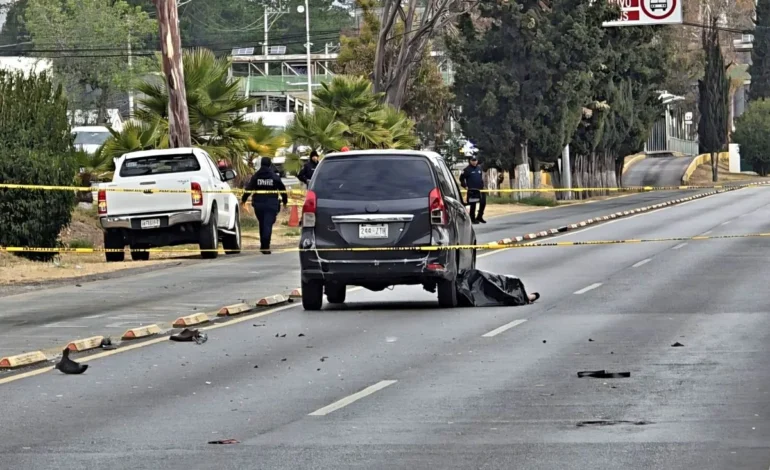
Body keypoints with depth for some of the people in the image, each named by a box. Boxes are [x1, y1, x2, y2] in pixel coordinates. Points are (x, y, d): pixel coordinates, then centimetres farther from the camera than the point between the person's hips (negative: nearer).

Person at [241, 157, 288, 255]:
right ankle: (265, 247, -18)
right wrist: (285, 201, 19)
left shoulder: (255, 177, 2)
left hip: (258, 204, 2)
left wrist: (243, 200, 13)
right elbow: (282, 189, 5)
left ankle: (263, 245, 24)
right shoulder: (275, 177, -1)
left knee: (262, 224, 18)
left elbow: (248, 189, 1)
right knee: (268, 225, -6)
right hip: (271, 205, -2)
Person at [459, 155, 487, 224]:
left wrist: (482, 185, 17)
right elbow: (461, 178, -1)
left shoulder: (480, 168, 12)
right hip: (472, 190, -6)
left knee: (483, 203, 4)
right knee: (473, 205, -3)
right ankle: (473, 219, 6)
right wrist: (465, 186, -7)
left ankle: (479, 217, 18)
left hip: (480, 189, 6)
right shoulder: (467, 169, -5)